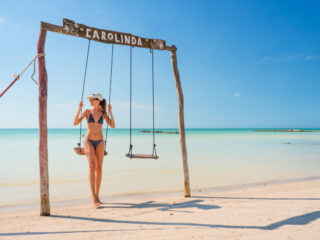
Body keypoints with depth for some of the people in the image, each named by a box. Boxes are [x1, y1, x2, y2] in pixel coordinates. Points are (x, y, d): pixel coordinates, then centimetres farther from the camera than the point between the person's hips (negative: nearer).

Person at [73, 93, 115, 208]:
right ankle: (93, 195, -18)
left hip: (100, 142, 2)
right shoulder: (87, 111, 2)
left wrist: (110, 112, -7)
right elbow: (75, 123, -5)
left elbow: (113, 126, -2)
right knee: (92, 166, -19)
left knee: (99, 168, 2)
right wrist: (79, 109, -12)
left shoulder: (103, 113, 6)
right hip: (89, 141, -2)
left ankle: (97, 195, 13)